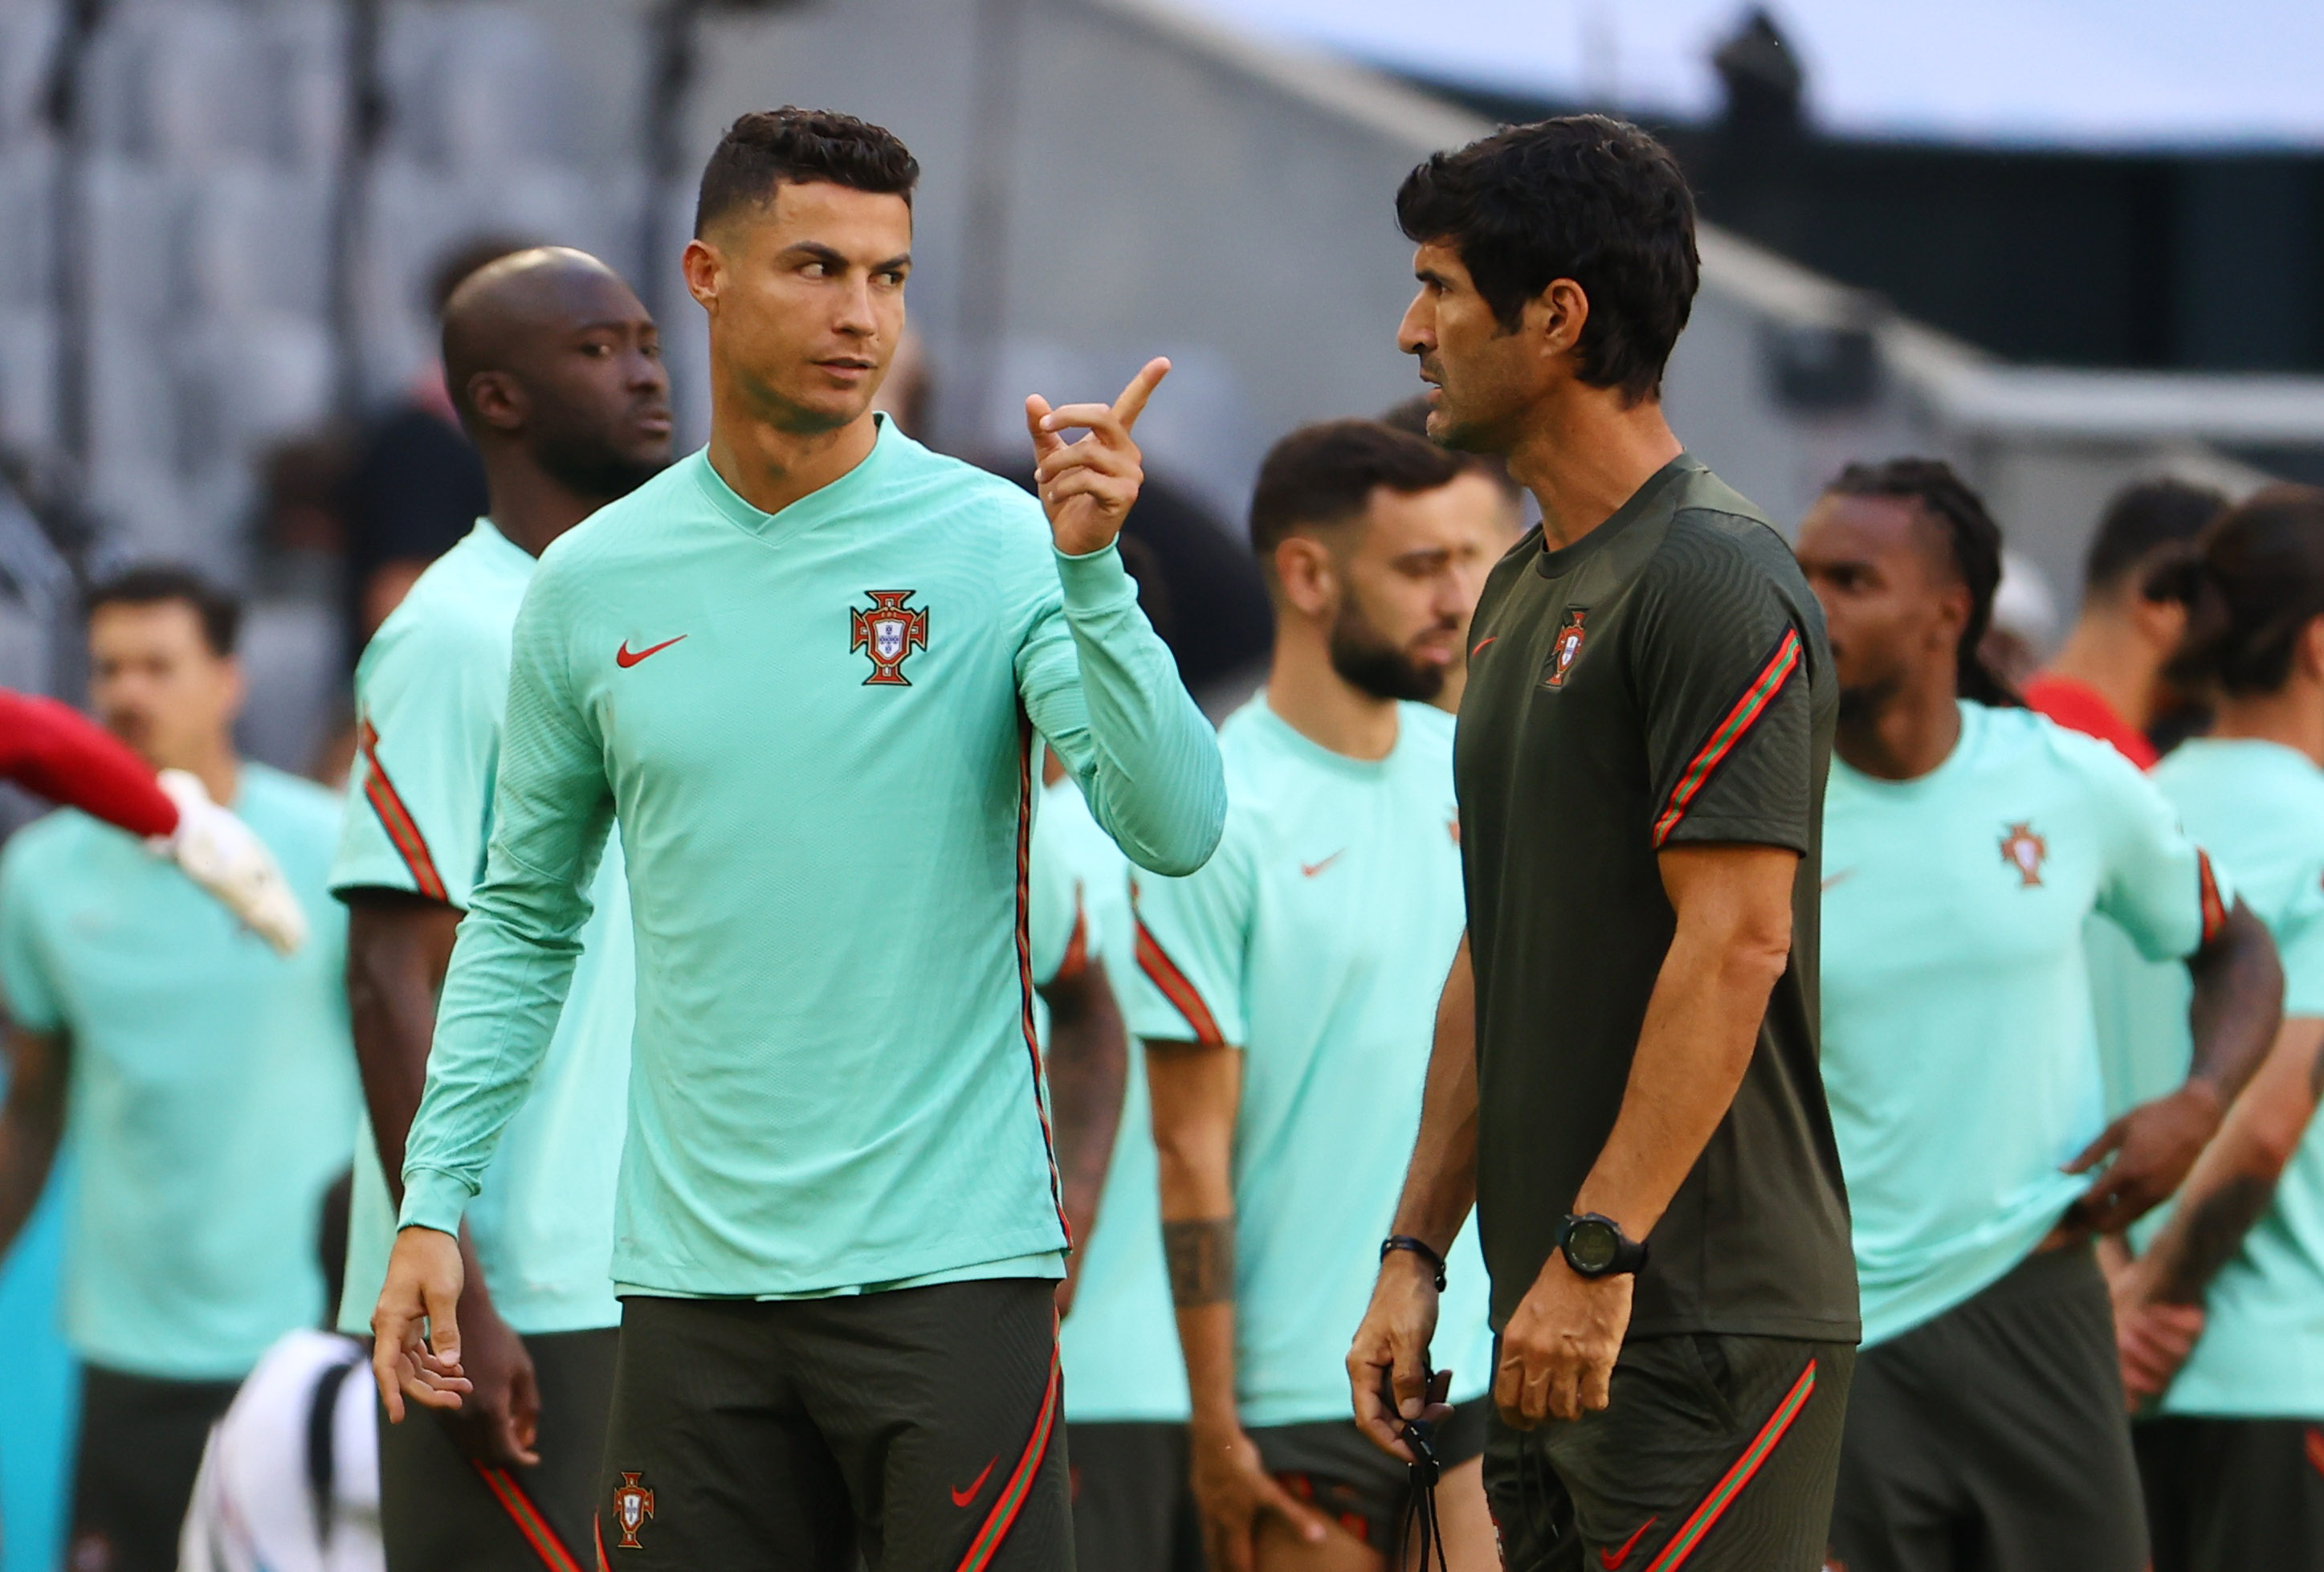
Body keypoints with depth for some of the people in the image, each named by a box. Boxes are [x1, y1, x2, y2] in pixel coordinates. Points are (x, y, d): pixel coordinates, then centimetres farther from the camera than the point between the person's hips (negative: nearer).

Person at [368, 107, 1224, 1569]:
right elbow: (525, 917, 16)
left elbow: (1176, 829, -13)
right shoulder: (591, 584, 7)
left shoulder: (998, 545, -3)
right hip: (693, 1275, 3)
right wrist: (434, 1201, 9)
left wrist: (1091, 571, -25)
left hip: (949, 1269, -3)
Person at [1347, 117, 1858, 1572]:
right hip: (1565, 1310, 10)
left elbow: (1734, 943, -19)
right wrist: (1417, 1249, 17)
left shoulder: (1716, 583, -13)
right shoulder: (1525, 591, 17)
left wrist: (1594, 1257, -21)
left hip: (1707, 1330, -9)